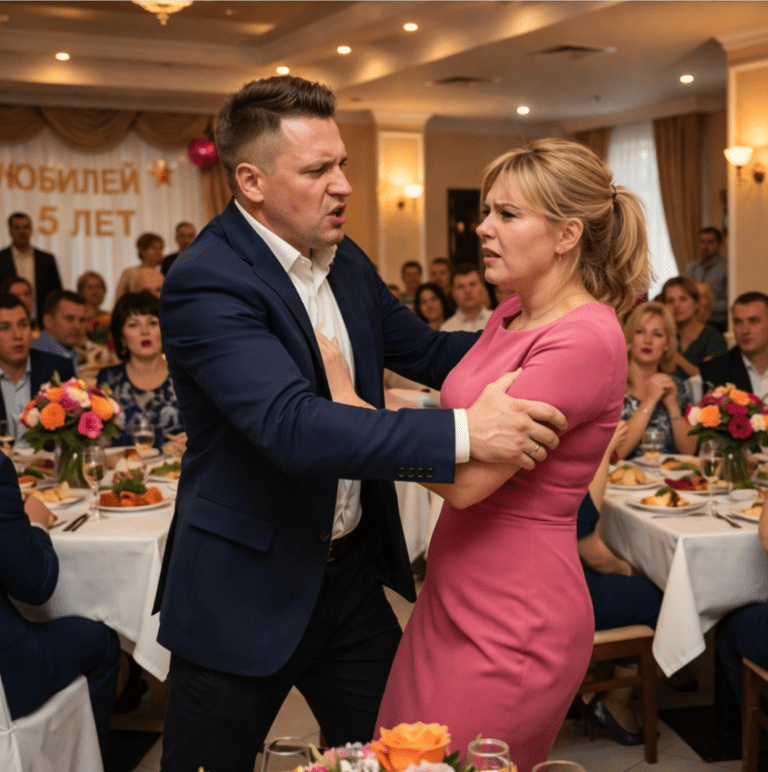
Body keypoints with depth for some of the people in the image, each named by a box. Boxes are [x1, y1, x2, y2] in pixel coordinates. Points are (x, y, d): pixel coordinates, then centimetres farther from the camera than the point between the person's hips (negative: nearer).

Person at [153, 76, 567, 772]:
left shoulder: (347, 263, 4)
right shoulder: (204, 283, -23)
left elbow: (424, 351, 15)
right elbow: (293, 426, -34)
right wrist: (463, 433, -39)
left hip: (351, 572, 7)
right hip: (247, 593, -6)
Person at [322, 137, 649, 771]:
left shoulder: (586, 339, -21)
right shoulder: (512, 315, 7)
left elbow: (466, 477, -26)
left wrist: (345, 399, -16)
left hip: (514, 626, -8)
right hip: (455, 598, 9)